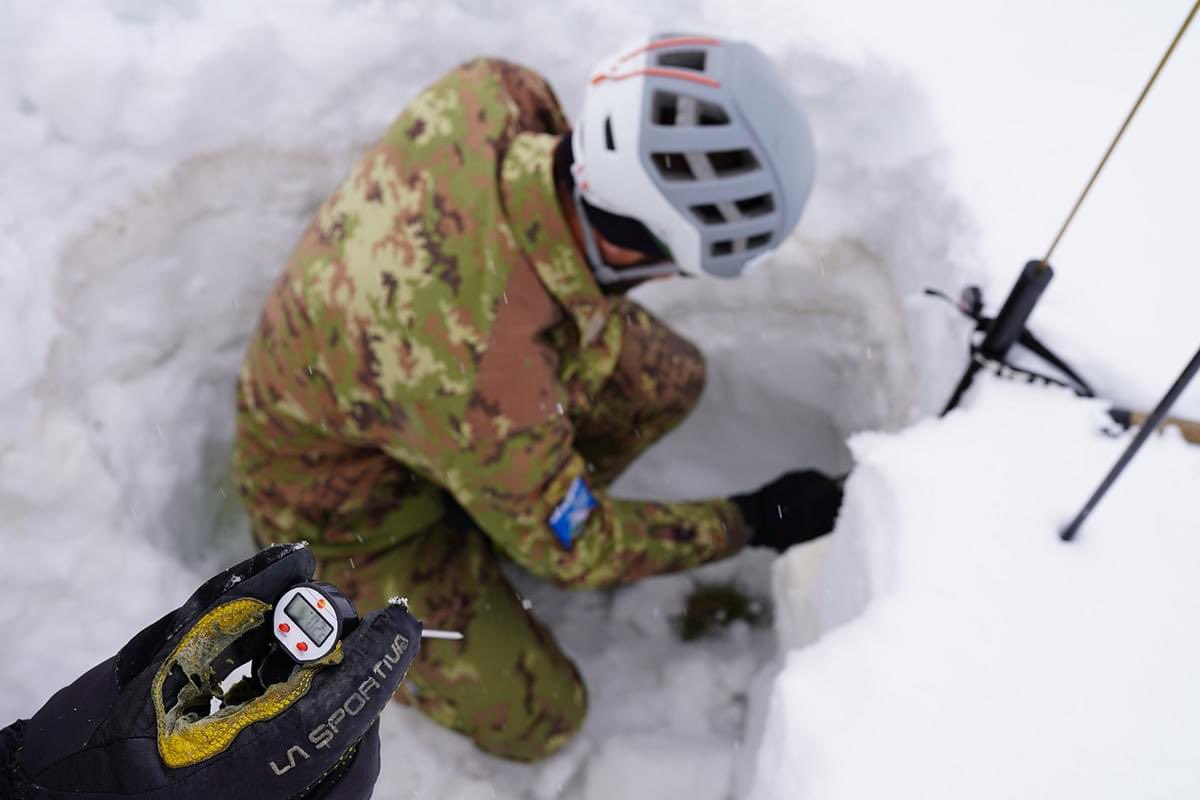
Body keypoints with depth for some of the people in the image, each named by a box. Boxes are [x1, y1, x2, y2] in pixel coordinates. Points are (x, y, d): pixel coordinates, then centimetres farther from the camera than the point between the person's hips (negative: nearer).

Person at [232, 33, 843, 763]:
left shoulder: (495, 92, -28)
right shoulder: (480, 369, -45)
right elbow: (572, 547, -24)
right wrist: (751, 521, -14)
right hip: (342, 490, -6)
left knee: (668, 378, -1)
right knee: (537, 717, 1)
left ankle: (504, 501, 15)